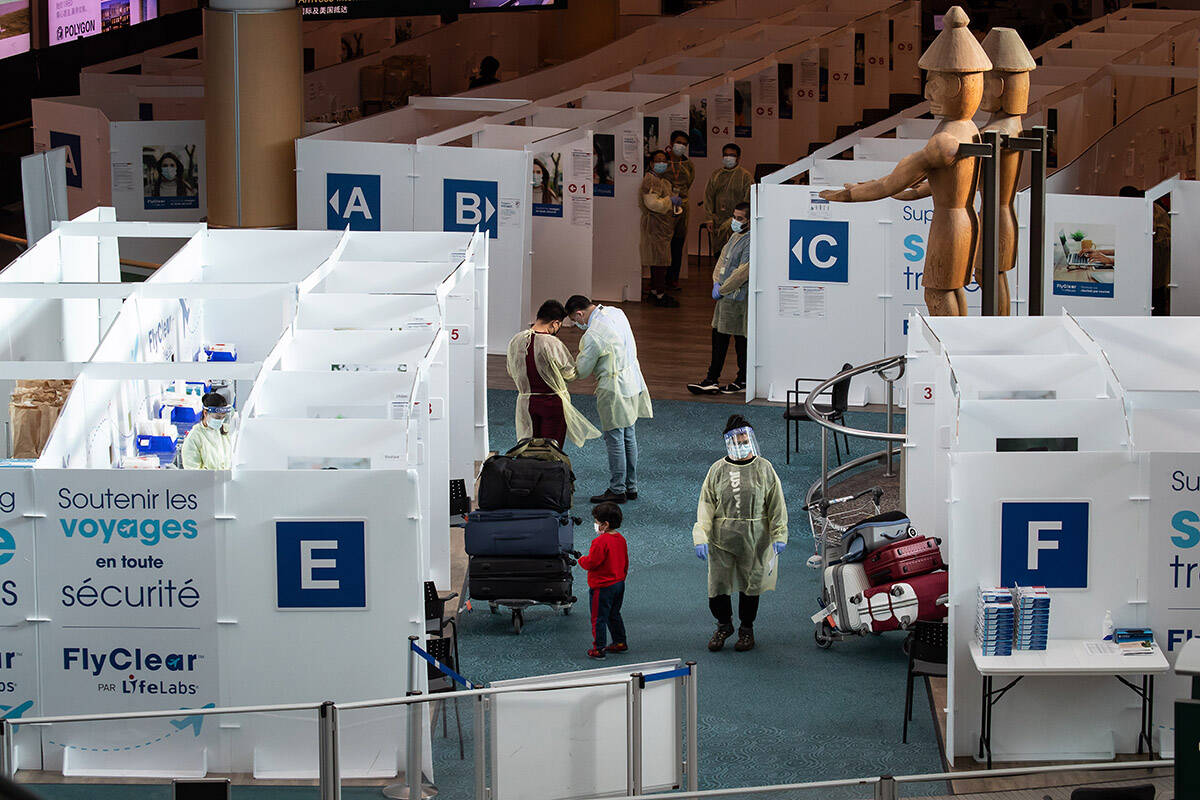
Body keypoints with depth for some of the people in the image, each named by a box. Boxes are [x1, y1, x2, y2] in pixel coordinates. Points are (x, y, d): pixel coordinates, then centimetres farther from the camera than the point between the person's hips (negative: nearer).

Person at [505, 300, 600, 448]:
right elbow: (570, 374, -9)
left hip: (525, 401, 5)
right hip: (552, 403, -5)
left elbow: (511, 373, 10)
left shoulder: (515, 341, -3)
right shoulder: (553, 344, -21)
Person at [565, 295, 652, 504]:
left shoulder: (593, 335, -23)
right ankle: (631, 487, 25)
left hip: (614, 391, -9)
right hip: (632, 382, 9)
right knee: (629, 436, 16)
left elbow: (582, 371, -14)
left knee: (614, 440, 2)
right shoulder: (616, 313, 3)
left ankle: (617, 490, 9)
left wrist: (579, 358, 6)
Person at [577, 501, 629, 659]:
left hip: (603, 587, -9)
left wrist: (581, 560, -1)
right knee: (614, 615, 23)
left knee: (599, 618, 1)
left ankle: (598, 649, 5)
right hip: (619, 584, 9)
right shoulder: (621, 539, 5)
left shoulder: (600, 541, -24)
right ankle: (620, 642, 31)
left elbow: (591, 562, -22)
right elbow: (625, 563, 14)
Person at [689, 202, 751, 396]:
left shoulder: (750, 242, -18)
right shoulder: (735, 236, 14)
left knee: (741, 340, 1)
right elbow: (723, 259, 19)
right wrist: (717, 283, 3)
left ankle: (743, 381, 12)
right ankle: (712, 381, 16)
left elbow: (742, 272, -22)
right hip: (724, 295, 10)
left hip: (737, 297, -10)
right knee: (718, 337, 11)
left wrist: (722, 289, -15)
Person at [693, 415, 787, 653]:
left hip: (754, 540, -1)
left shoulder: (764, 469, -2)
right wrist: (701, 537, -7)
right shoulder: (718, 470, -1)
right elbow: (706, 505, 0)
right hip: (721, 538, 1)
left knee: (750, 585, 9)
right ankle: (724, 626, 30)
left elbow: (776, 504, 3)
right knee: (717, 584, 4)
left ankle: (746, 629, 30)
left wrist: (779, 535, 1)